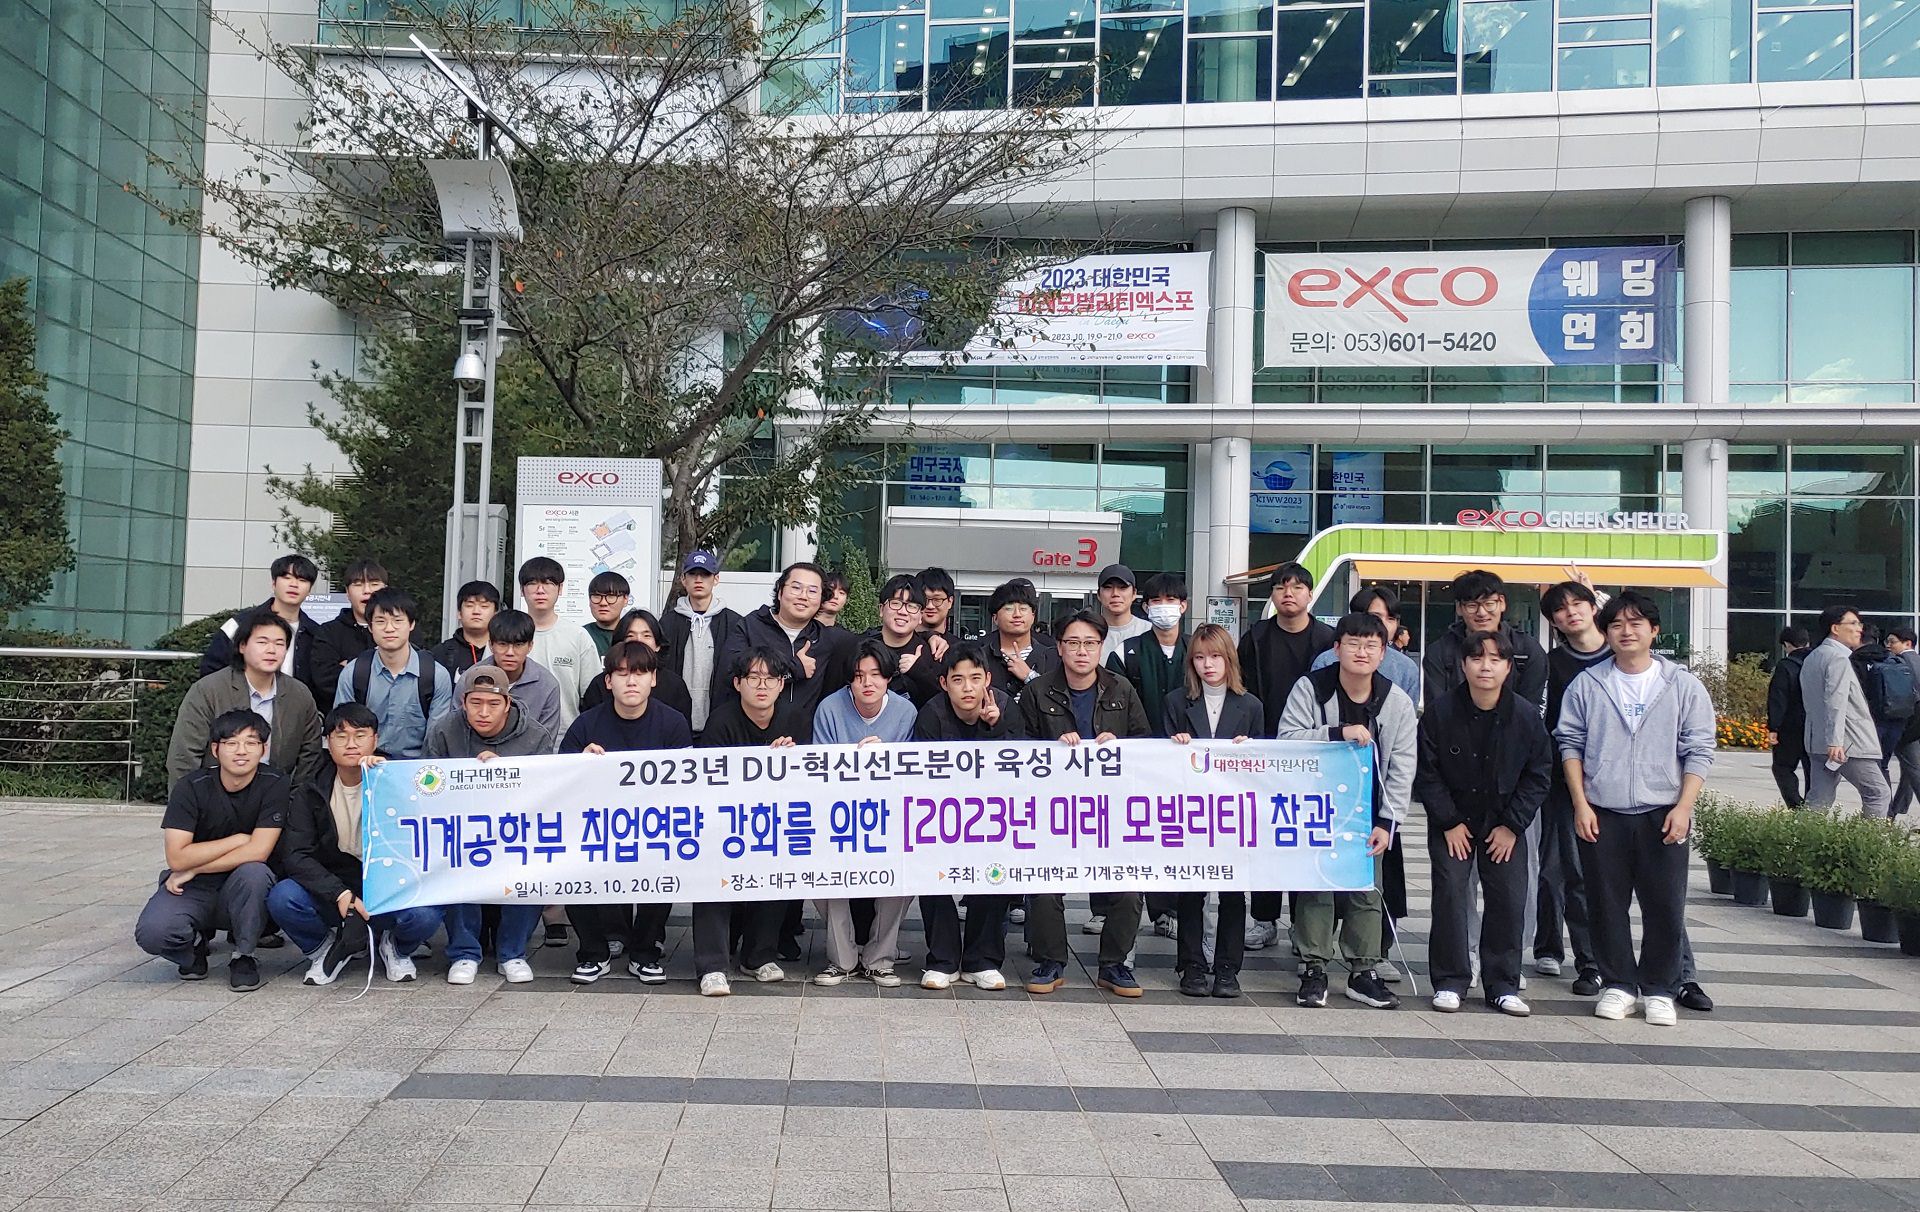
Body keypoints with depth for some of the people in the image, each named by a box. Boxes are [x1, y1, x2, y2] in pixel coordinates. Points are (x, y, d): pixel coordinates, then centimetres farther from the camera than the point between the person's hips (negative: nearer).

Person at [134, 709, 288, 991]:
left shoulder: (275, 785, -13)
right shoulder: (191, 788, -11)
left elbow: (258, 852, -21)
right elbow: (177, 858, -18)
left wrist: (193, 869, -16)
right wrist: (238, 840, -17)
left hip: (241, 893, -1)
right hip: (193, 891, 1)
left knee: (253, 872, -35)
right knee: (152, 933, -28)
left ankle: (244, 956, -10)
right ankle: (195, 942, 10)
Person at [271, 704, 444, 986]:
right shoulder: (309, 793, 2)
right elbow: (295, 855, -10)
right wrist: (341, 895, -24)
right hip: (330, 894, 2)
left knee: (425, 915, -33)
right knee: (282, 897, -28)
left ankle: (396, 948, 5)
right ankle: (327, 947, 4)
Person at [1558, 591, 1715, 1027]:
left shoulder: (1683, 686, 4)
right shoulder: (1586, 685, 5)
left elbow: (1698, 751, 3)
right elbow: (1570, 744, 6)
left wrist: (1683, 807, -7)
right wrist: (1581, 804, -1)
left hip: (1662, 815, -1)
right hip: (1601, 815, 1)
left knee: (1665, 905, 1)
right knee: (1607, 904, 5)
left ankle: (1660, 990, 15)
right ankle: (1618, 985, 18)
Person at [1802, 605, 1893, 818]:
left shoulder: (1811, 658, 19)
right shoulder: (1838, 658, -11)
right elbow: (1835, 702, -21)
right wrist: (1835, 742, -27)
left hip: (1818, 744, 9)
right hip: (1846, 744, -9)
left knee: (1819, 800, 7)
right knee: (1879, 793, -2)